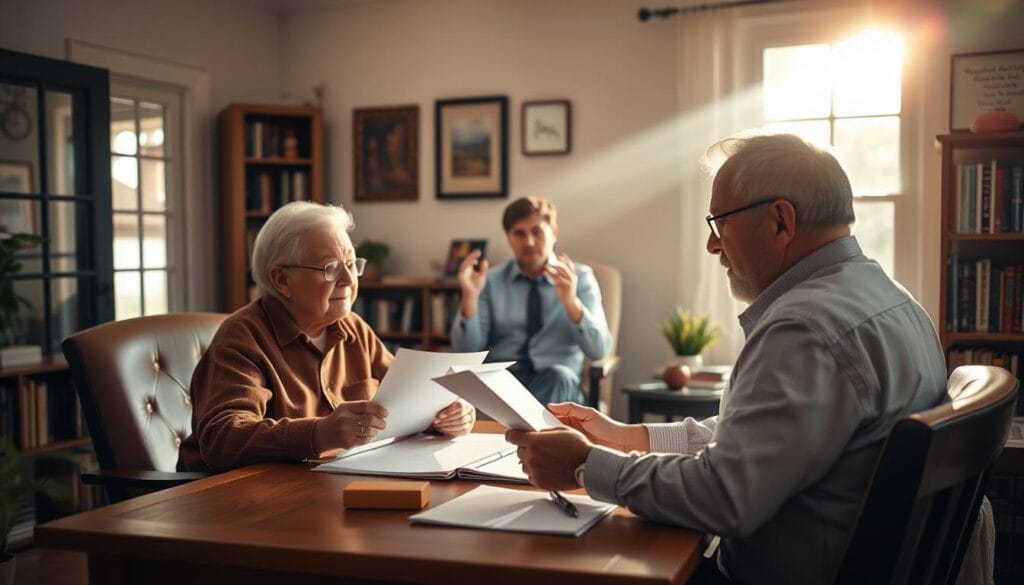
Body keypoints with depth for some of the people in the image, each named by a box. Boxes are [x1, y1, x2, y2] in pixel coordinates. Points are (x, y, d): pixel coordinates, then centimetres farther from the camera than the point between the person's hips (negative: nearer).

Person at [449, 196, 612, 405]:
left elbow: (599, 350, -7)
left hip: (558, 383, 0)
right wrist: (469, 297, -15)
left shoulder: (580, 277, 6)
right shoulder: (491, 281, 10)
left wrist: (571, 301, -24)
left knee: (559, 376, -36)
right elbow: (466, 349, 1)